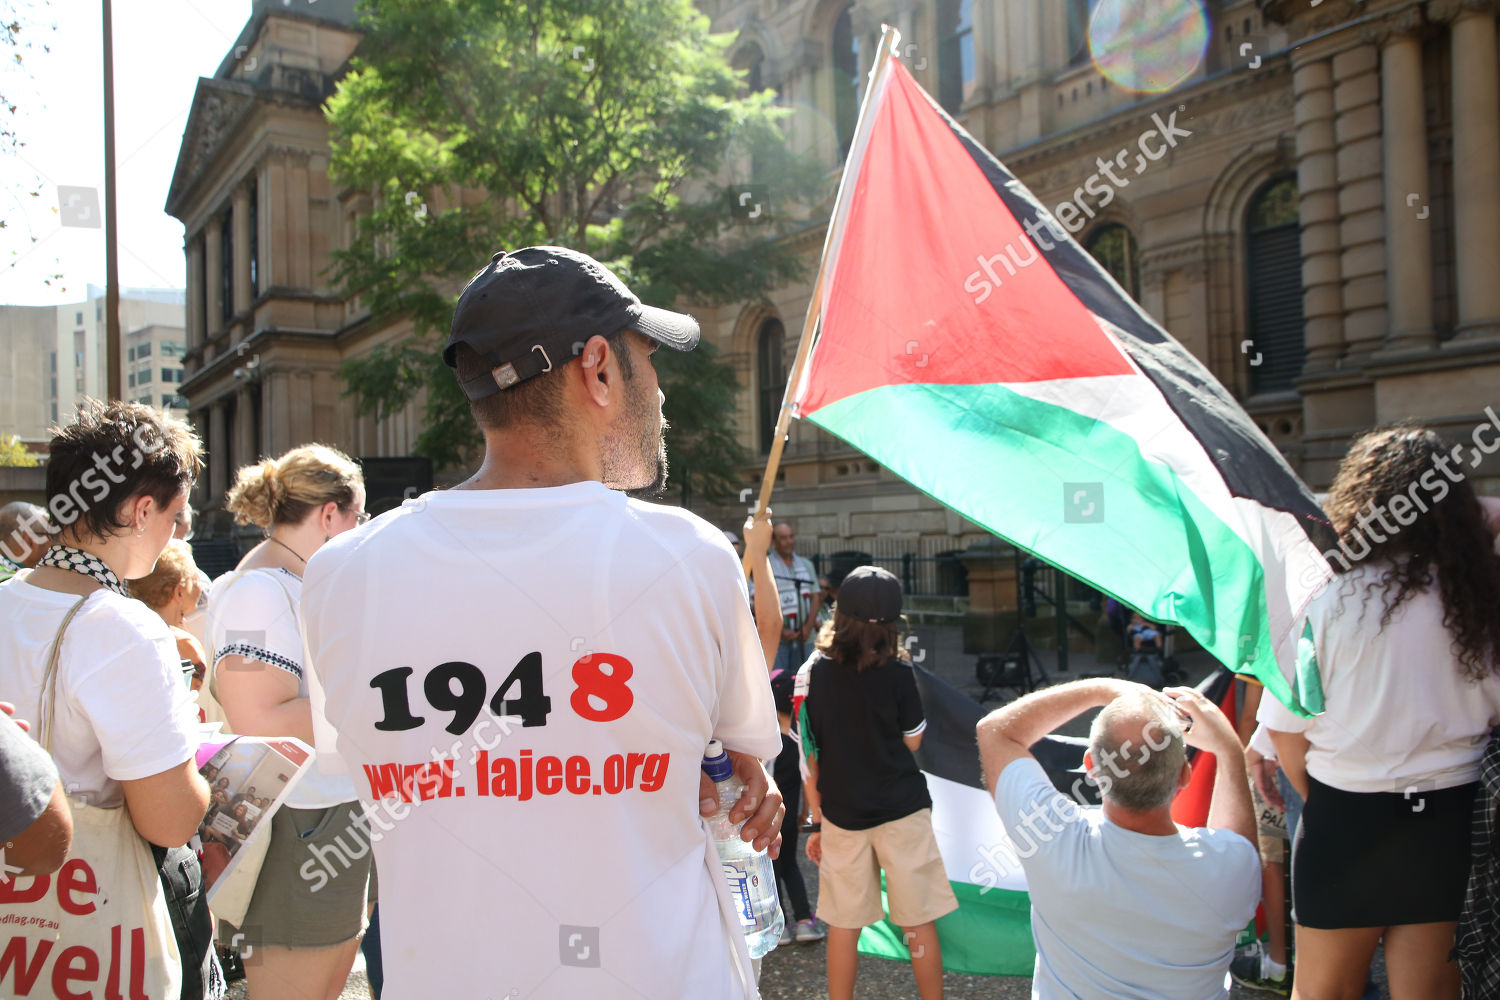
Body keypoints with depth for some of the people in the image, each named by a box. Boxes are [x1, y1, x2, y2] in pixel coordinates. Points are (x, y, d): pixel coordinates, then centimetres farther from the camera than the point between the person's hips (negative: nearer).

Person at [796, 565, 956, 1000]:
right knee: (919, 923, 10)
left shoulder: (812, 673, -7)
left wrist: (817, 820, 8)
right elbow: (912, 741, 1)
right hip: (902, 810, -2)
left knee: (843, 924, 13)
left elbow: (808, 757, -2)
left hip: (841, 814, 2)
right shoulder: (897, 671, -12)